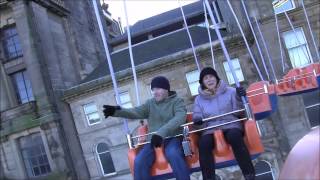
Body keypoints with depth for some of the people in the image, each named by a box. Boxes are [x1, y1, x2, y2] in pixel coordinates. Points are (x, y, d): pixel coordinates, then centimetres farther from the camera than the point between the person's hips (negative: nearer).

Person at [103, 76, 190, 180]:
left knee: (172, 153, -38)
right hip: (154, 139, 3)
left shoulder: (177, 101, 5)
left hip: (173, 138, -3)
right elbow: (136, 112, 1)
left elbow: (180, 117, -15)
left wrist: (161, 132, -30)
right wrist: (116, 111, -20)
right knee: (139, 162, -23)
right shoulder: (150, 103, 17)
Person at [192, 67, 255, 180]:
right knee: (203, 143, -33)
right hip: (210, 130, 2)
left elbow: (238, 113, 6)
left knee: (234, 136, -37)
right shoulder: (199, 99, 16)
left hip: (231, 125, -1)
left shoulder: (230, 91, 11)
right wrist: (197, 119, -8)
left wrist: (239, 98, -12)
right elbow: (197, 116, 16)